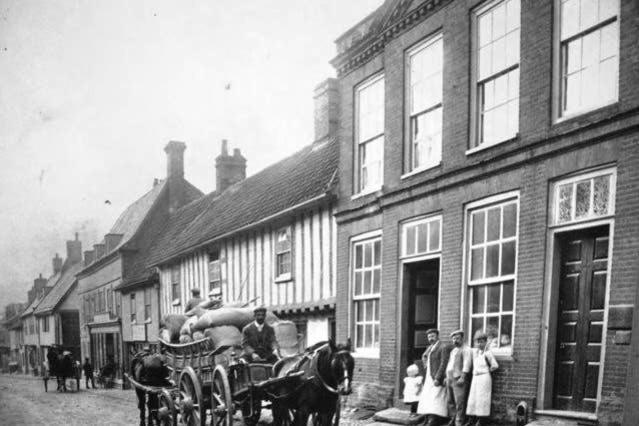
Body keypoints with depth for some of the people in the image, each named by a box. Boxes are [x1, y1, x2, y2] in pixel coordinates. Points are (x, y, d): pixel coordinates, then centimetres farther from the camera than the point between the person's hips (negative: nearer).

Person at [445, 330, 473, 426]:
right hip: (450, 379, 8)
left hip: (459, 379, -8)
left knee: (459, 402, -9)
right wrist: (446, 377, 20)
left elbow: (467, 364, -14)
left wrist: (462, 377, -21)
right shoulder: (453, 350, 22)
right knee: (450, 401, 10)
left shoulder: (466, 349, -5)